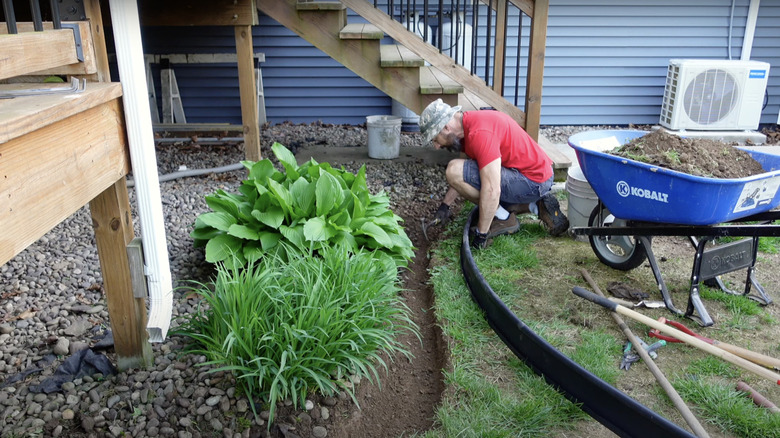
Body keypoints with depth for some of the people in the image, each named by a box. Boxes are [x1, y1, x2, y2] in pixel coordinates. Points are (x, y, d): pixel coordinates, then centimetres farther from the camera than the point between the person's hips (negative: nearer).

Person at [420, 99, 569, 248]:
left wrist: (481, 234, -22)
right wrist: (444, 205, 18)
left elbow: (492, 191, -30)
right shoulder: (468, 122, 7)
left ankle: (504, 219, -5)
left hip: (533, 181, -10)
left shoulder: (479, 133, -25)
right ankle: (536, 206, 14)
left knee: (454, 170, -19)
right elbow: (464, 178, 21)